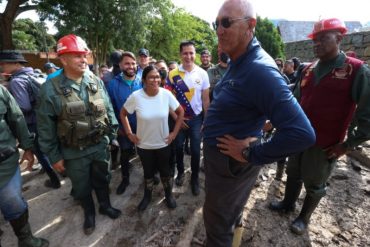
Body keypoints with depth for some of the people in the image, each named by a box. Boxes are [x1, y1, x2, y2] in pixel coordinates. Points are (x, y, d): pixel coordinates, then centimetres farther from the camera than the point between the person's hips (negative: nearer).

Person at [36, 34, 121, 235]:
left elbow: (109, 110, 4)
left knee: (102, 180, 22)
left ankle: (105, 205, 48)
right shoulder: (50, 89, -13)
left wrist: (113, 134, 4)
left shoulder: (97, 82, -3)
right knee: (82, 187, 19)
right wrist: (54, 156, -5)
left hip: (100, 146, 2)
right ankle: (89, 213, 46)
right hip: (74, 153, -2)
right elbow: (46, 127, -8)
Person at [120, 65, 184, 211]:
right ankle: (147, 196, 46)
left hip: (163, 143, 0)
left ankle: (169, 194, 44)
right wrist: (129, 134, -5)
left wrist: (175, 132, -6)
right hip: (144, 144, 0)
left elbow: (180, 112, -2)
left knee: (165, 171, 17)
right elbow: (123, 114, 0)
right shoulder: (136, 96, -15)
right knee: (148, 172, 20)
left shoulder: (166, 94, -13)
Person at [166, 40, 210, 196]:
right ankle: (180, 172, 39)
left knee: (195, 150, 7)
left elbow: (205, 99, -1)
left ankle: (195, 179, 27)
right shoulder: (173, 75, -7)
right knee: (178, 147, 14)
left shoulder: (202, 74, -4)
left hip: (196, 118, 0)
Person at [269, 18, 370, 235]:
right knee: (293, 174, 21)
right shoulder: (309, 69, 5)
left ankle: (304, 217, 36)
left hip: (326, 144, -5)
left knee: (315, 184, 14)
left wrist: (348, 145, -12)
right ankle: (288, 204, 43)